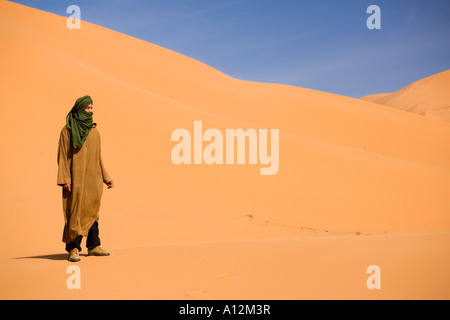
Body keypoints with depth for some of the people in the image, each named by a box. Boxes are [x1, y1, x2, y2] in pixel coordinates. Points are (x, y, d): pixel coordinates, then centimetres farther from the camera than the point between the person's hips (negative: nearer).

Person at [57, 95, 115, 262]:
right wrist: (65, 179, -14)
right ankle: (73, 249, 0)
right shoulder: (68, 130, -3)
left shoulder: (94, 131, 13)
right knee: (75, 212, -5)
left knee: (92, 210, 8)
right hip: (76, 178, -5)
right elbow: (63, 155, -6)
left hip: (93, 178, 5)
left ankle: (93, 246, 16)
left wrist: (106, 178, 13)